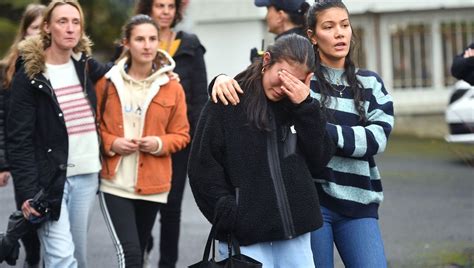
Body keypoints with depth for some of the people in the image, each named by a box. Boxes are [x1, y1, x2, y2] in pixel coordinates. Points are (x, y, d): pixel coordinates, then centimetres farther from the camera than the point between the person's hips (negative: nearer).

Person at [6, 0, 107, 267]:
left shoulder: (86, 66, 8)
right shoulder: (30, 75, -7)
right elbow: (19, 139, -10)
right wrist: (27, 191, -16)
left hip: (87, 175, 5)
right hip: (49, 178, -5)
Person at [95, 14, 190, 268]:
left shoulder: (172, 87, 1)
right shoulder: (108, 83, -2)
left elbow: (181, 135, 7)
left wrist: (159, 143, -13)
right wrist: (111, 143, -13)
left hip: (153, 186, 2)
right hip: (115, 183, -2)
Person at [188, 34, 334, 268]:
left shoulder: (298, 105, 11)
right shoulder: (228, 104, -2)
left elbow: (319, 163, 3)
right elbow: (203, 167, -4)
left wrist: (305, 106, -6)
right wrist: (230, 218, -12)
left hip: (295, 232, 4)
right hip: (245, 236, -4)